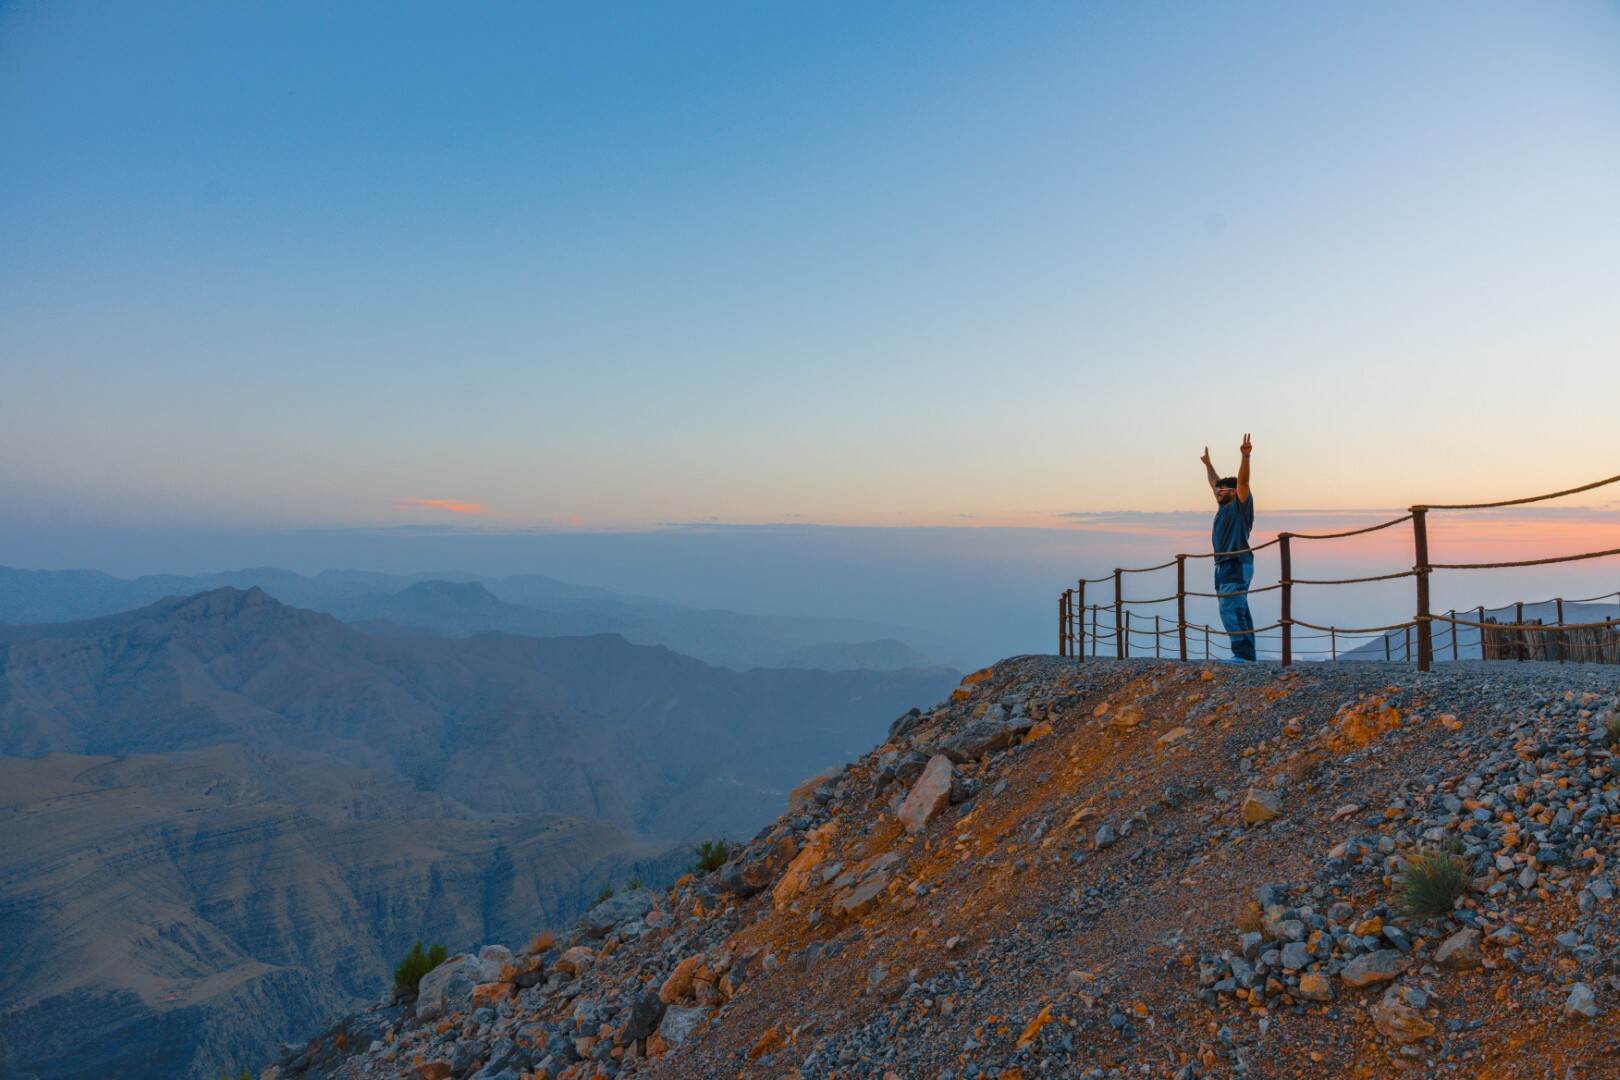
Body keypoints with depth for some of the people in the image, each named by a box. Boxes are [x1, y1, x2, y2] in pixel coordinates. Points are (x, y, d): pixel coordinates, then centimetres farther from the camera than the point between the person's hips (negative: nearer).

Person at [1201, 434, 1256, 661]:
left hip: (1237, 566, -10)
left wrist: (1245, 457, -27)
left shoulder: (1240, 506, -3)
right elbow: (1215, 483, 32)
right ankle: (1247, 655, 12)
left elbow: (1242, 481, -18)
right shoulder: (1224, 507, 18)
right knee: (1237, 612, 9)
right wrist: (1208, 465, 40)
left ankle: (1243, 653, -20)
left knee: (1230, 610, -17)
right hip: (1224, 566, 10)